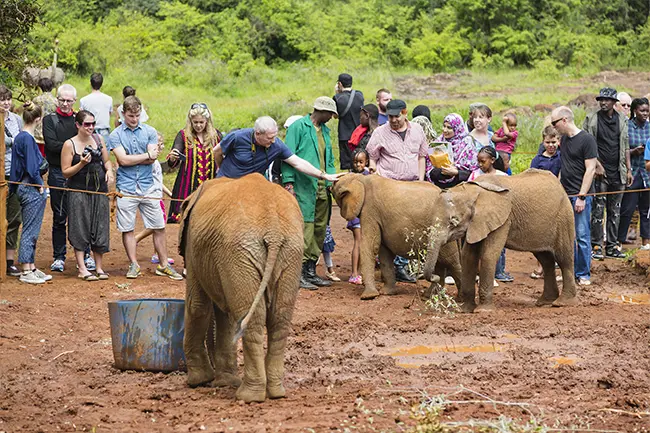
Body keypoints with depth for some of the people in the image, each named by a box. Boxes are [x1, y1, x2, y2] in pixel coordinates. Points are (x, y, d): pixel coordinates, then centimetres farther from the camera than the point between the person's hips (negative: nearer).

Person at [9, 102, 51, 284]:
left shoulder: (19, 137, 11)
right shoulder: (28, 139, -17)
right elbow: (31, 167, -19)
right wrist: (40, 186, -9)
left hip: (23, 187, 10)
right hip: (32, 189, -10)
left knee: (31, 230, 15)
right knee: (30, 230, -5)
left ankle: (31, 267, 21)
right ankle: (26, 271, -2)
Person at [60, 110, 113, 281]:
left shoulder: (98, 139, 6)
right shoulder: (70, 144, -7)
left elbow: (106, 160, 16)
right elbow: (65, 172, -6)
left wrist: (109, 170, -5)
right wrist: (82, 164, -20)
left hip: (99, 190, 4)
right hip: (78, 191, -4)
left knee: (100, 228, 5)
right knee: (80, 228, -3)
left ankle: (99, 267, 15)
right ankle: (82, 269, 2)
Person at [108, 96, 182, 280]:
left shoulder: (150, 132, 7)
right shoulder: (116, 135, 1)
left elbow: (153, 158, -4)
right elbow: (123, 160, -11)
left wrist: (132, 159, -8)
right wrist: (147, 155, -5)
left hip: (148, 186, 2)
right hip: (126, 187, -2)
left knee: (158, 227, 3)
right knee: (127, 229, 3)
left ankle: (163, 265, 11)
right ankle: (133, 265, 14)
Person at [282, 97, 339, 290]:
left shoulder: (325, 131, 20)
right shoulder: (298, 127, -4)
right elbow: (288, 156, -8)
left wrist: (332, 180, 12)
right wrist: (289, 182, -15)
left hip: (322, 189, 8)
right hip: (304, 188, -8)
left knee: (320, 230, 9)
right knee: (305, 228, -12)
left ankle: (311, 271, 16)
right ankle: (299, 273, -10)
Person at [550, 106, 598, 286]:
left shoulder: (586, 139, -10)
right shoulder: (564, 139, 13)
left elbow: (590, 169, -12)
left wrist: (581, 196, -15)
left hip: (580, 196, -7)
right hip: (565, 195, 7)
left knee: (582, 236, -4)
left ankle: (584, 275, 3)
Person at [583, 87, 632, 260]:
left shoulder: (622, 120, 10)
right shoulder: (591, 119, -1)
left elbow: (625, 147, 14)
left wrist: (628, 170, 9)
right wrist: (596, 165, -12)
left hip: (618, 174, 4)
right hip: (600, 173, -4)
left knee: (615, 211, 7)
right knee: (598, 210, -4)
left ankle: (612, 246, 13)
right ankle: (595, 246, 1)